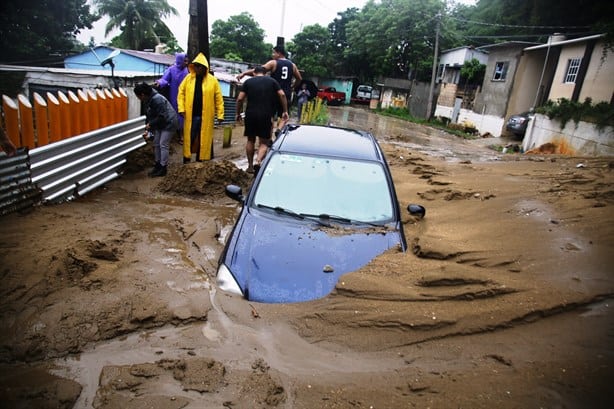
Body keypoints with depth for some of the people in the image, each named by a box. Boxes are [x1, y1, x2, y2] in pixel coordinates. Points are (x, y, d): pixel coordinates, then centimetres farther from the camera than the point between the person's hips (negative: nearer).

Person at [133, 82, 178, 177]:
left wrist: (150, 124, -18)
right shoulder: (149, 99, 5)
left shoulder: (157, 99, -26)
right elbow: (149, 115, 11)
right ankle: (158, 165, 22)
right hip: (160, 124, 10)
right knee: (156, 144, 11)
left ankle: (163, 168, -1)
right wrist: (147, 128, 5)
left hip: (169, 123, -10)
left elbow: (162, 116, -28)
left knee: (163, 145, -8)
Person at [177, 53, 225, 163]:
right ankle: (186, 160, 20)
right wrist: (181, 108, -5)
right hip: (190, 115, 1)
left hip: (206, 116, -1)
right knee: (189, 138, 8)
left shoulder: (212, 80, -1)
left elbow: (218, 99, -2)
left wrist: (220, 114, -6)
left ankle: (202, 160, 21)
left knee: (205, 139, 8)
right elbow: (181, 93, 5)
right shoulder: (188, 78, 4)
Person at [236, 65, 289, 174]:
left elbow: (240, 99, 2)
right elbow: (282, 95, -1)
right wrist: (285, 111, 4)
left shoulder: (248, 82, 10)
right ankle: (258, 161, -21)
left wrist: (238, 113, 12)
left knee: (250, 140, 16)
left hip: (250, 114, 1)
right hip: (266, 115, -1)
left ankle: (250, 166, 19)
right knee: (264, 142, 4)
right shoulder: (272, 81, 11)